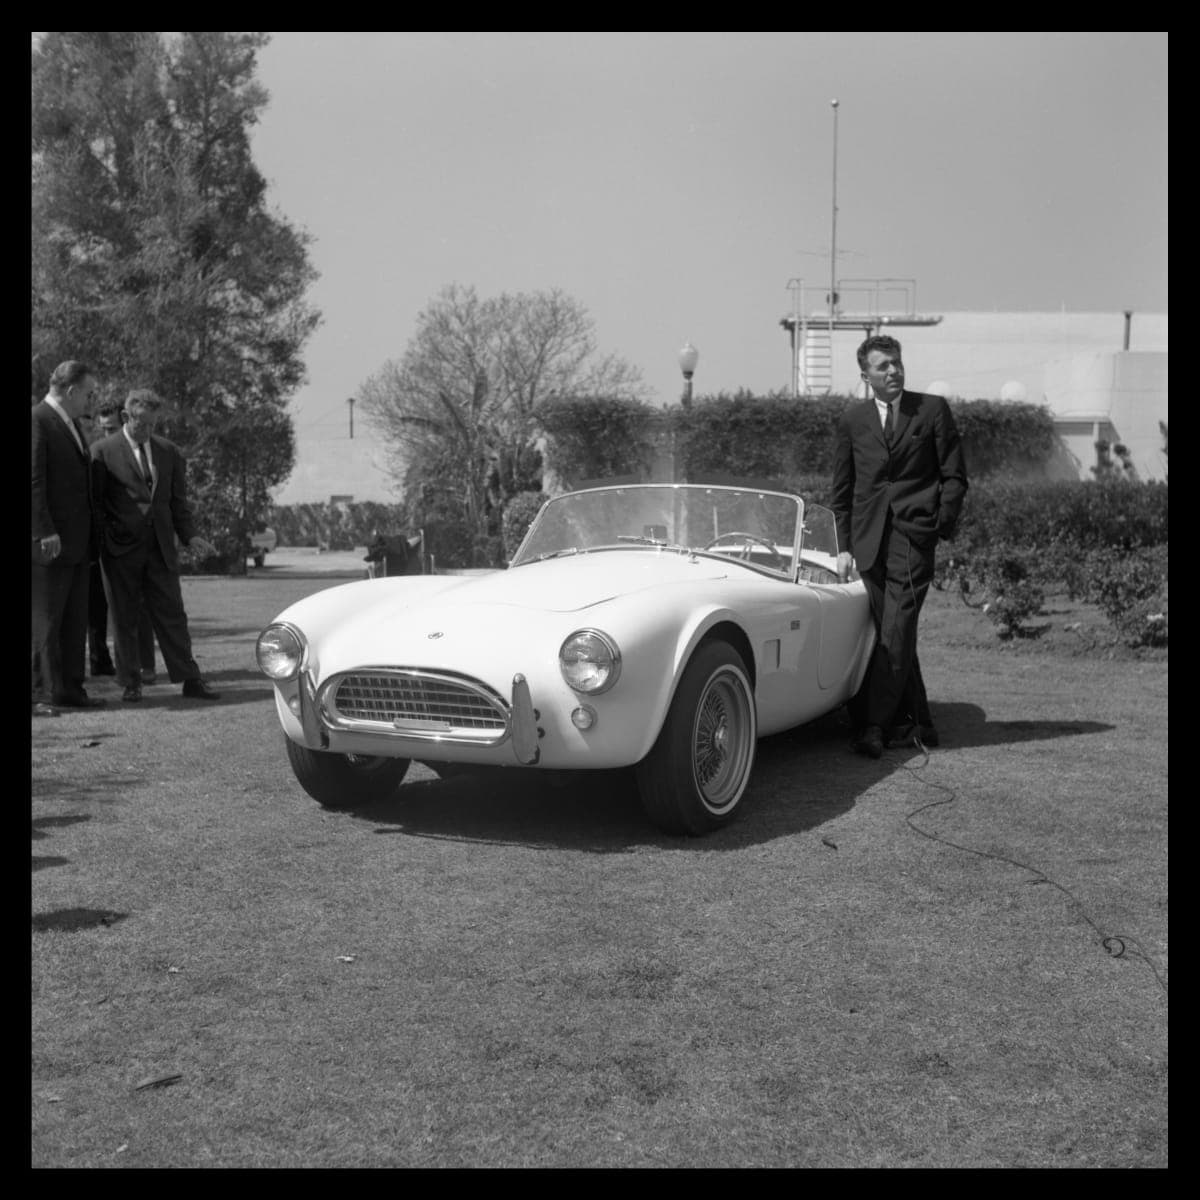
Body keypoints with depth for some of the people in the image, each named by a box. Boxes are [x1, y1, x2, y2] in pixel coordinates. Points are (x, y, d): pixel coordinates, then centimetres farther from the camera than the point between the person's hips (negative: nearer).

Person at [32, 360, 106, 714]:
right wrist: (45, 533, -22)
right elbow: (34, 482, -17)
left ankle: (70, 689, 15)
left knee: (75, 621, 10)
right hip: (50, 542, -9)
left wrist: (92, 533, 19)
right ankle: (42, 694, 1)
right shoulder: (37, 420, -10)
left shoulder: (72, 424, 19)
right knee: (45, 621, -3)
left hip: (77, 540, 9)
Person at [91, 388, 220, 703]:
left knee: (172, 614, 3)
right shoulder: (103, 450, -1)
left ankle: (190, 679, 6)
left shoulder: (169, 451, 11)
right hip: (121, 548, -3)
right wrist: (97, 546, -8)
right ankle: (130, 682, 13)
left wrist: (189, 535, -1)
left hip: (160, 547, 3)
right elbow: (94, 501, -1)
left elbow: (178, 500, 14)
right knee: (124, 618, 4)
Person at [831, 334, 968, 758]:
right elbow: (842, 490, 14)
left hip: (914, 535, -3)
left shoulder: (933, 409, 5)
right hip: (869, 537, 3)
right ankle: (917, 720, 19)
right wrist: (844, 546, 8)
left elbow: (954, 476, 6)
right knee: (892, 635, 7)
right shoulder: (851, 420, 10)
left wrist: (942, 525, -4)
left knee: (896, 634, -11)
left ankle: (875, 726, -8)